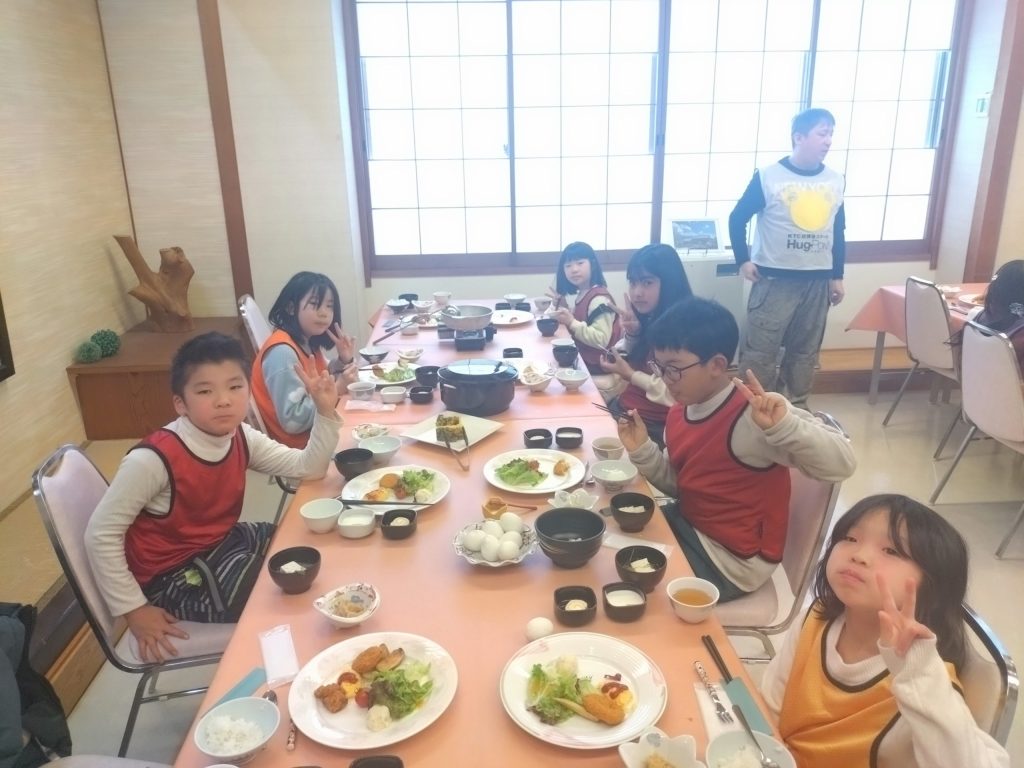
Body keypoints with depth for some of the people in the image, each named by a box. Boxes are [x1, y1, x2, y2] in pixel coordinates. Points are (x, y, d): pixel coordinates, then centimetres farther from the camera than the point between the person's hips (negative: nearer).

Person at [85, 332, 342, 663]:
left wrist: (325, 411, -17)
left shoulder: (242, 439, -8)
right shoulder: (154, 459, -27)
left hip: (216, 546, 7)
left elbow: (308, 467, -4)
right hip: (171, 577, -7)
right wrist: (134, 609, -17)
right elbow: (101, 534, -20)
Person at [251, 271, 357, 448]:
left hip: (314, 434, 8)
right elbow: (293, 421, -27)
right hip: (296, 447, -8)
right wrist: (336, 389, -26)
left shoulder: (309, 342, 4)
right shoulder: (282, 352, -23)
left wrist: (343, 361, -3)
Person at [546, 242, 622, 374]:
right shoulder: (581, 294, 8)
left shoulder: (599, 299, -19)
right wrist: (559, 304, 3)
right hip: (583, 358, 8)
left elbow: (601, 340, -28)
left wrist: (572, 323, -28)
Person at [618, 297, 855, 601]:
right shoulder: (680, 413, -2)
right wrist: (643, 451, -8)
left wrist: (783, 425, -47)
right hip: (688, 526, 7)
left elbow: (841, 464, -31)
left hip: (729, 557, -7)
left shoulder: (753, 418, -27)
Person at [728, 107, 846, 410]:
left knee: (806, 349, 13)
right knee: (760, 349, -3)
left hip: (817, 280, 5)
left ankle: (798, 406, 26)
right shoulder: (768, 177, -7)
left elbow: (838, 231, 14)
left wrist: (837, 276, 13)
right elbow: (737, 218, 0)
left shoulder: (836, 181, 7)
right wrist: (743, 260, -5)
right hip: (775, 278, -4)